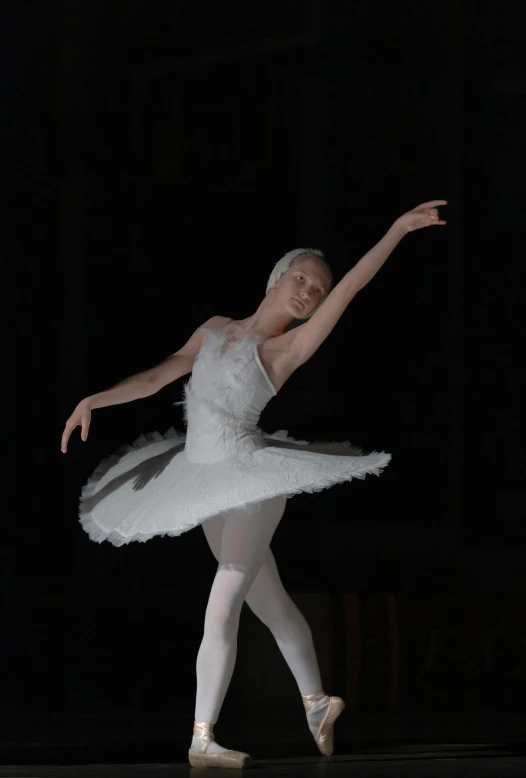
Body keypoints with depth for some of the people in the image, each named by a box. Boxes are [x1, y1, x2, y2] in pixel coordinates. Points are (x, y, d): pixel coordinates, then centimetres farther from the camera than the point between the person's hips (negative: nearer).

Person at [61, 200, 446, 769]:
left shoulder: (288, 348, -6)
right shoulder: (217, 329, 10)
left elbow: (350, 287, -14)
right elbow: (160, 375, 10)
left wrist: (398, 230, -20)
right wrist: (97, 400, -1)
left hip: (251, 480, -6)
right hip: (209, 483, 6)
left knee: (222, 609, -11)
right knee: (268, 600, 16)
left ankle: (203, 738, -11)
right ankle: (315, 702, 30)